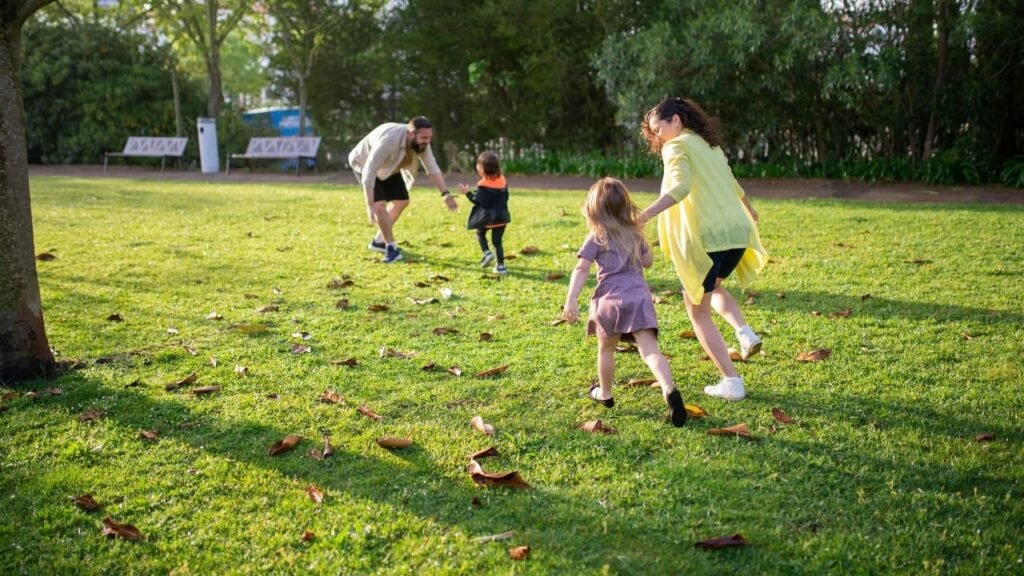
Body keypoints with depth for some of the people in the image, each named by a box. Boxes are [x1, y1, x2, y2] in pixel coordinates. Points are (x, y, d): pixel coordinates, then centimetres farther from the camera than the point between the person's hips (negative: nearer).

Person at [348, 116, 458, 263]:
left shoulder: (421, 143, -21)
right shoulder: (389, 140, -42)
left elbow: (432, 168, -18)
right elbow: (369, 172, -43)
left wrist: (445, 194, -31)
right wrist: (370, 205, -48)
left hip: (388, 166, 7)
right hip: (364, 164, -7)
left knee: (401, 201, 10)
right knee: (379, 204, -22)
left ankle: (379, 241, 25)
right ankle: (391, 248, -10)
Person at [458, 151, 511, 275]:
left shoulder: (483, 185, -16)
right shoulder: (502, 180, 5)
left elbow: (479, 201, -19)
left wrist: (468, 193, -9)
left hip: (487, 216, -5)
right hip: (501, 215, 5)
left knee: (480, 233, 23)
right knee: (497, 240, 10)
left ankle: (487, 253, 2)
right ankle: (501, 266, 5)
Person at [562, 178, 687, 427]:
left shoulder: (596, 238, 4)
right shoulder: (635, 234, 15)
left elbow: (581, 269, -7)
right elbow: (648, 261, 29)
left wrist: (571, 300, -12)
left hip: (611, 299, -2)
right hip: (639, 296, 2)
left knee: (606, 349, 20)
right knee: (650, 350, -10)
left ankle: (605, 393, 35)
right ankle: (669, 389, -33)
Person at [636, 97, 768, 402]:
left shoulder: (677, 147, -3)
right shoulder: (710, 145, 21)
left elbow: (680, 187, -23)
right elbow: (732, 184, 37)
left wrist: (645, 215, -36)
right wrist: (749, 209, 56)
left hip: (705, 238, -8)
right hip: (737, 233, 8)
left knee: (698, 311, 8)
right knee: (712, 288, 34)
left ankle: (732, 382, 5)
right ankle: (744, 332, 10)